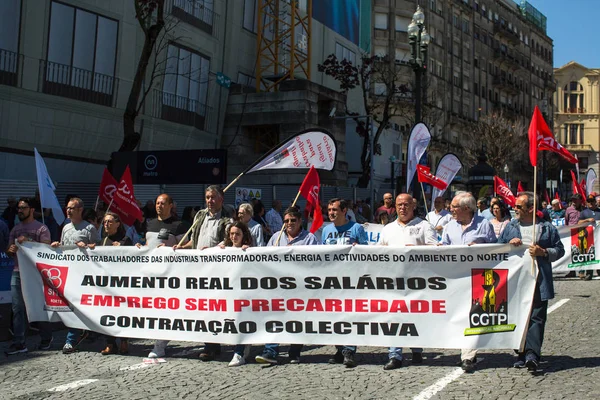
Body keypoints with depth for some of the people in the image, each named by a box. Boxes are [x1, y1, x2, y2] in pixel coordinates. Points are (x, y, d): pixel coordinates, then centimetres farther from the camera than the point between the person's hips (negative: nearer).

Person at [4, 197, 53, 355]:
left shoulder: (41, 228, -1)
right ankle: (19, 343, 4)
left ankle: (46, 338, 18)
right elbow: (9, 251, 17)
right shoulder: (15, 229, 17)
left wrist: (29, 242, -19)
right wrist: (10, 250, -6)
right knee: (17, 308, 1)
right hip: (17, 272, 5)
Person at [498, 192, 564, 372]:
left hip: (539, 281, -3)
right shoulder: (510, 227, 14)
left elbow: (560, 249, 7)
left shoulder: (547, 227, 6)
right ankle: (522, 354, 15)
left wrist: (544, 252, -10)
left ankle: (532, 354, -14)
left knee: (537, 317, -9)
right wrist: (509, 244, -4)